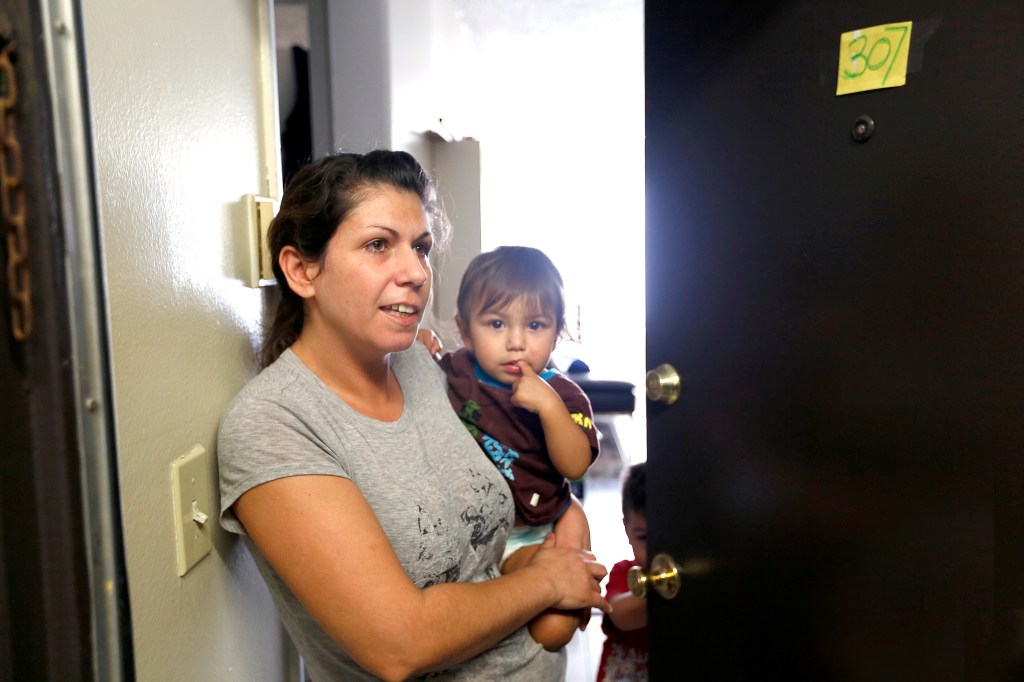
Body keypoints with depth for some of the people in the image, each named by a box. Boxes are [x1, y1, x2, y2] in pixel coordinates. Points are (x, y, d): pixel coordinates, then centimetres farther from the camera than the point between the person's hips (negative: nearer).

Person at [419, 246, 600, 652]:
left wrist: (549, 405, -31)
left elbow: (575, 466, -18)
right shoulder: (451, 372, -1)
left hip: (531, 535, -2)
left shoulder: (563, 396, -8)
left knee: (553, 629, -20)